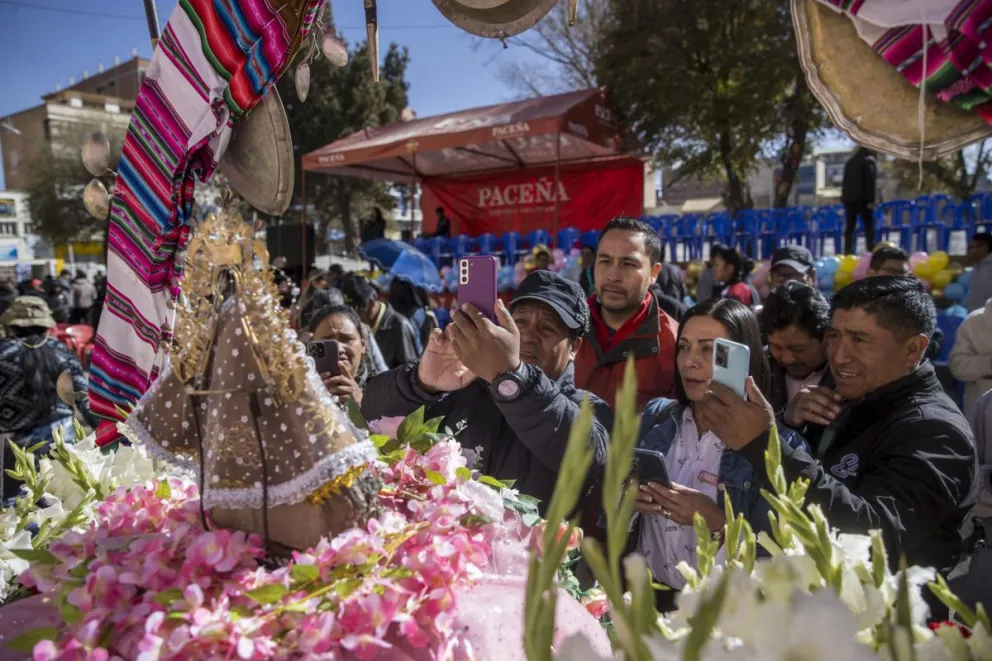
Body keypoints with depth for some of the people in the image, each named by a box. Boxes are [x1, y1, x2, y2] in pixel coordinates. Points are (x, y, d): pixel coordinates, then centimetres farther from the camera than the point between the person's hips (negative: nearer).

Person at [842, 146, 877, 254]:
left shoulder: (850, 162, 20)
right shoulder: (869, 161, 0)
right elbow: (870, 182, -10)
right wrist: (871, 200, -13)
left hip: (849, 199, 6)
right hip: (862, 199, -5)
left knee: (849, 227, 6)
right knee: (869, 227, -2)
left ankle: (849, 253, 1)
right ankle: (871, 252, -12)